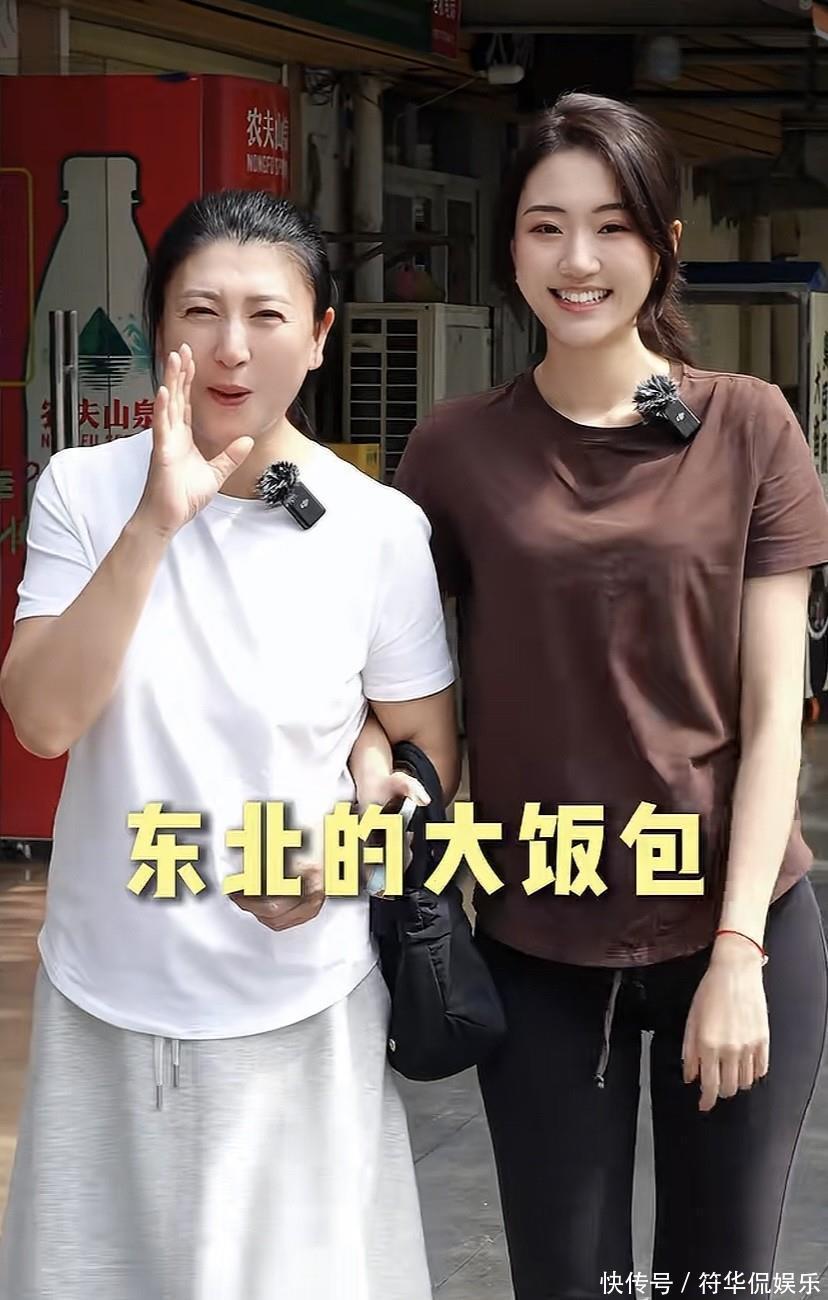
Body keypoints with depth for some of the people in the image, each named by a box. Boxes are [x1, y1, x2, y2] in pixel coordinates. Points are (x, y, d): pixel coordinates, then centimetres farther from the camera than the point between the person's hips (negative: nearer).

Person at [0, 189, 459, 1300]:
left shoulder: (380, 528, -6)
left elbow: (426, 747, 6)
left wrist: (343, 839, -15)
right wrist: (156, 523, -24)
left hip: (299, 1004, -1)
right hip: (108, 999, 1)